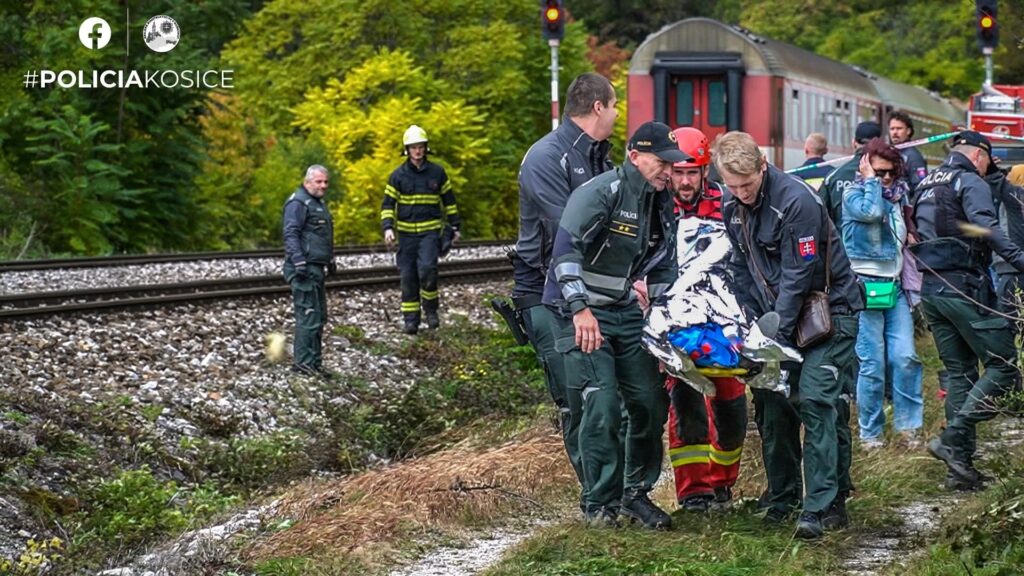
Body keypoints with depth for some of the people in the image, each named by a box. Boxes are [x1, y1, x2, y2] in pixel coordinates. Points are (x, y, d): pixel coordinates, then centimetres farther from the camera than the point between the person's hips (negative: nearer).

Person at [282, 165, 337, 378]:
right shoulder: (298, 203, -11)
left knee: (319, 316, 12)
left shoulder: (318, 203, 21)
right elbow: (291, 235, -20)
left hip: (316, 269, 11)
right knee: (309, 315, -13)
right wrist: (299, 263, -27)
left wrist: (330, 261, 35)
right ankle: (303, 361, -12)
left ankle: (314, 361, 17)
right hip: (304, 270, -11)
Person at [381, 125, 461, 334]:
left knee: (427, 268, -21)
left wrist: (455, 226, 13)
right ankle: (410, 320, 9)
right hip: (406, 233, 1)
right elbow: (388, 204, 3)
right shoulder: (398, 175, 2)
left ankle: (431, 309, -2)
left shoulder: (437, 172, 4)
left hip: (430, 232, -1)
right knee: (408, 277, 2)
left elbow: (449, 200, 14)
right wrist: (387, 227, -11)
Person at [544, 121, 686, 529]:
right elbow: (567, 247, -26)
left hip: (626, 312, 8)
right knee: (602, 403, -16)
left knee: (651, 402, 3)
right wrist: (580, 308, -34)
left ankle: (635, 493, 20)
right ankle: (599, 503, -3)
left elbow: (663, 266, 20)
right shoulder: (602, 192, -17)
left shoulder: (662, 204, 9)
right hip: (581, 314, -8)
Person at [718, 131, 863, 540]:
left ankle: (823, 506, -18)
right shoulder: (732, 205, 0)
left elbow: (798, 275, -23)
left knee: (813, 401, -16)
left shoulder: (796, 200, -23)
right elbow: (741, 268, 8)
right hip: (777, 315, 7)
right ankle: (781, 498, 16)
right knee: (770, 401, 3)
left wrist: (776, 333, -23)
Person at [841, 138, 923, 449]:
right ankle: (870, 432, 4)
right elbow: (871, 212, -26)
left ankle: (908, 426, 3)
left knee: (905, 357, -5)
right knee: (872, 363, -5)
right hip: (866, 287, -5)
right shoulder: (853, 195, -3)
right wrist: (871, 181, -11)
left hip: (894, 287, 5)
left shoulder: (898, 195, 15)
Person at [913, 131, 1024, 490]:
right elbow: (986, 227, -26)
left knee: (959, 373, 13)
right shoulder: (971, 183, -8)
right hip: (964, 288, -8)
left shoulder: (925, 186, 18)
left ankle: (961, 464, 9)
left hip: (930, 289, 9)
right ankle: (952, 440, -13)